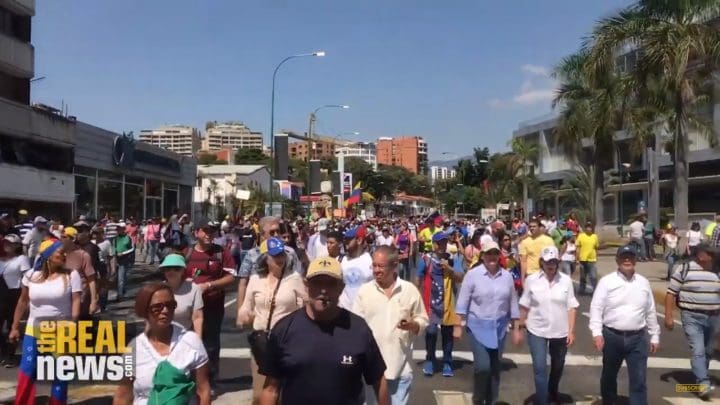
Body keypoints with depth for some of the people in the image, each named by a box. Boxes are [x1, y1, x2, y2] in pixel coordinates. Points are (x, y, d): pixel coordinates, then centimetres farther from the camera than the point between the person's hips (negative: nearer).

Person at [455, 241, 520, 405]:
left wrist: (516, 329, 9)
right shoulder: (472, 274, -9)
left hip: (499, 327, 4)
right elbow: (463, 301, -7)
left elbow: (512, 304, 7)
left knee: (495, 368, 12)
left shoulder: (507, 276, 1)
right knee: (483, 366, -12)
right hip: (478, 326, -4)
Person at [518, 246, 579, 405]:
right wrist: (520, 327, 1)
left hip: (560, 331, 2)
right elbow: (524, 307, -1)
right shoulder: (531, 280, -7)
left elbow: (571, 307, -2)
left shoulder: (566, 280, -5)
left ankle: (553, 392, 47)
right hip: (537, 331, -2)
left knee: (558, 366, 21)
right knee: (540, 368, -7)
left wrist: (571, 331, -6)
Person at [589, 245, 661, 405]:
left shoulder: (643, 283, 6)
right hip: (612, 336, -1)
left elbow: (650, 312, 12)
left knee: (639, 380, -1)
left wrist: (655, 336, 13)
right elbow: (596, 308, -8)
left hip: (637, 338, 2)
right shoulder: (606, 281, -5)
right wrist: (597, 333, -17)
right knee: (609, 376, 15)